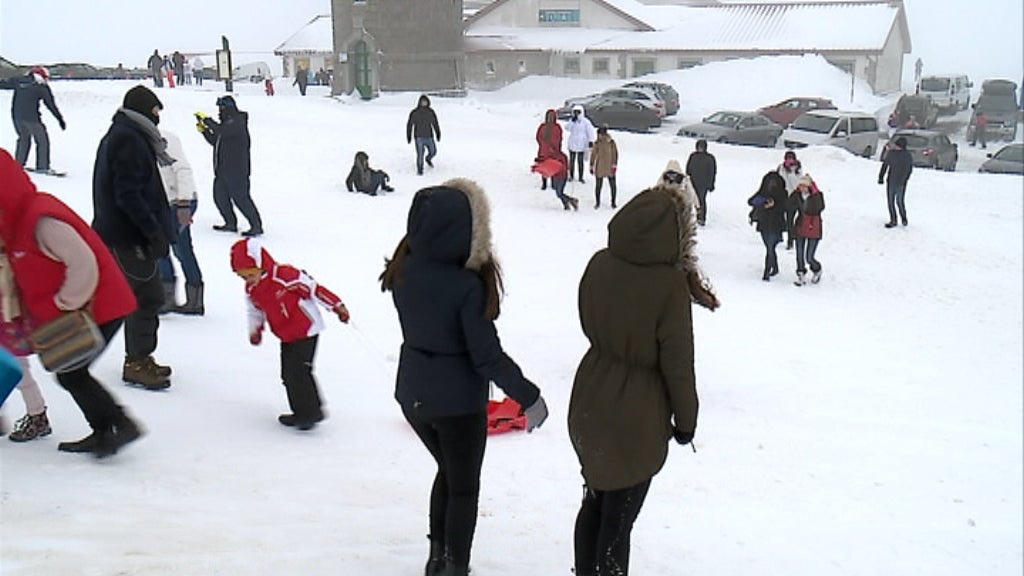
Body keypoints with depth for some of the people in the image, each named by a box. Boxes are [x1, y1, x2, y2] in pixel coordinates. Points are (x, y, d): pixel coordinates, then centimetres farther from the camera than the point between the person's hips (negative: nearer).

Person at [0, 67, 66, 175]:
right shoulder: (42, 87, -2)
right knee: (42, 140, 5)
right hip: (31, 117, -6)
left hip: (16, 116, 6)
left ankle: (18, 164, 24)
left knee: (23, 138, 23)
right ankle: (43, 166, 1)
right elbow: (51, 105, -1)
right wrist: (60, 119, 2)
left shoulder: (18, 82, 10)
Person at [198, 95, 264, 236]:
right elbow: (215, 141, 22)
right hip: (222, 170, 10)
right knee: (220, 197, 12)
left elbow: (220, 131, -28)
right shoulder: (227, 123, 17)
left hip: (236, 171, -10)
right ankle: (230, 223, 24)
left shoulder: (237, 122, -12)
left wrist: (207, 120, -18)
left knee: (241, 198, -8)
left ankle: (257, 226, -1)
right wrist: (204, 130, 8)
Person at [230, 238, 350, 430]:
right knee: (288, 374, 10)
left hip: (306, 330, -8)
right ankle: (302, 412, 22)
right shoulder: (251, 290, 1)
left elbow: (314, 289, -19)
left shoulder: (285, 276, -23)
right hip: (286, 336, 8)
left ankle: (310, 413, 1)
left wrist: (337, 306, -16)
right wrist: (255, 330, 0)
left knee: (298, 371, -11)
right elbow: (255, 312, 17)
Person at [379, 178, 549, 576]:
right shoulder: (468, 285, -26)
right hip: (458, 401, -6)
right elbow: (487, 356, -22)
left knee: (448, 471, 28)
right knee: (464, 487, 15)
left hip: (412, 394, 6)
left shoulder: (403, 271, -9)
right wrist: (529, 397, -11)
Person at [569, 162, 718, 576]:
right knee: (618, 518, 9)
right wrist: (685, 420, -1)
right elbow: (677, 363, -14)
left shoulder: (599, 265, -8)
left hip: (590, 405, 6)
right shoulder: (670, 285, -22)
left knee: (594, 502, 23)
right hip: (638, 417, -5)